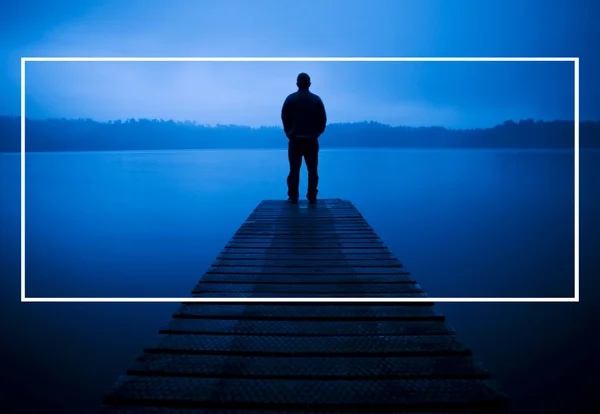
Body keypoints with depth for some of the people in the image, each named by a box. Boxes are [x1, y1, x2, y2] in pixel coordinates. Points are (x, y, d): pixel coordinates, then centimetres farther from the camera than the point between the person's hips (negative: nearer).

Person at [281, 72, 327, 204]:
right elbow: (323, 119, 1)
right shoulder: (316, 99, 2)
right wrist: (316, 133, 12)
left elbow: (284, 118, 1)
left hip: (295, 140, 0)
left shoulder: (290, 99, 1)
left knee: (294, 170, 3)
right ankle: (312, 197, 2)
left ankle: (293, 197, 2)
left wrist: (289, 133, 12)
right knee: (312, 170, 5)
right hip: (312, 140, 0)